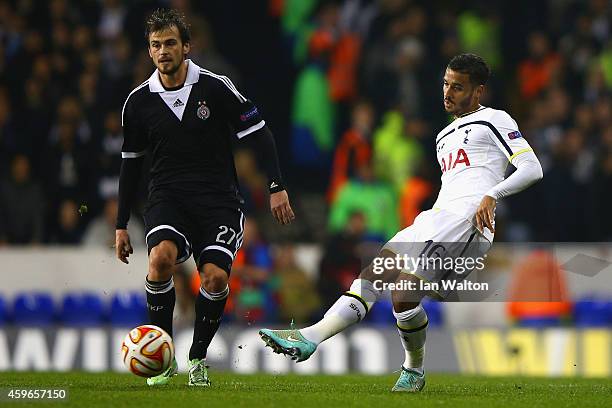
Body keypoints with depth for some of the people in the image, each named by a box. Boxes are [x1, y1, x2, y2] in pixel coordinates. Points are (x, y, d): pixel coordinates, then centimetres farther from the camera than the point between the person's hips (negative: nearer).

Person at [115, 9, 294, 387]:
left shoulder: (216, 87, -6)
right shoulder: (139, 101, 2)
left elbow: (260, 134, 0)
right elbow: (131, 162, 14)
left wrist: (277, 188, -8)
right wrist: (121, 225, 14)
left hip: (218, 198, -1)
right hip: (168, 197, 1)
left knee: (216, 276, -22)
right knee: (161, 256, -29)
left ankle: (198, 358, 3)